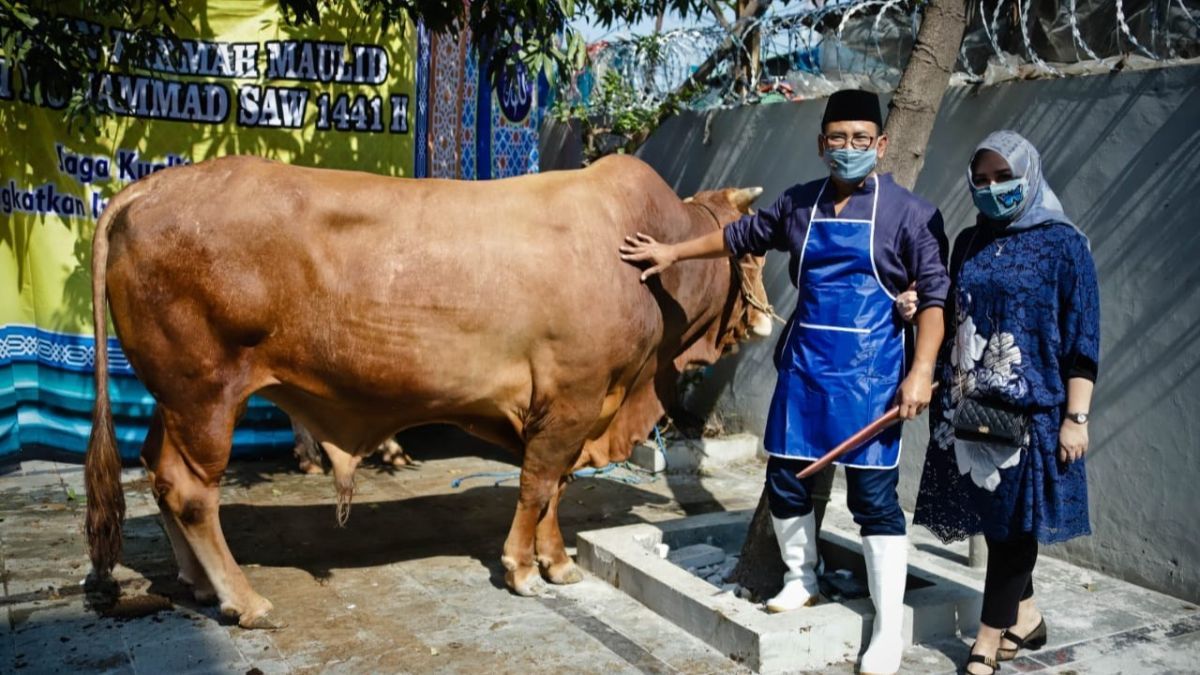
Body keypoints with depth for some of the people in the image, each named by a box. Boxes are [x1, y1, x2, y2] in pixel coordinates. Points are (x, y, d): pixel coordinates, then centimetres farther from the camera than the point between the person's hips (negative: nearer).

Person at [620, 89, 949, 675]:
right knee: (784, 480, 10)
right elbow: (742, 236, 23)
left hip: (869, 370, -4)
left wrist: (921, 372, -17)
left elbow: (935, 293, -7)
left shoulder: (907, 213, -5)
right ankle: (801, 580, 35)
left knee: (874, 496, -3)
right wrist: (673, 252, 29)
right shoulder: (798, 204, 8)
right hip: (803, 364, 5)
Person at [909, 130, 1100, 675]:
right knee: (993, 518, 12)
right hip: (967, 405, 5)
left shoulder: (1062, 244, -4)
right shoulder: (969, 243, 11)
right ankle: (1024, 617, 30)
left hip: (1028, 409, -5)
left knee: (1012, 519, 1)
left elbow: (1081, 339, -6)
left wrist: (1076, 417, -11)